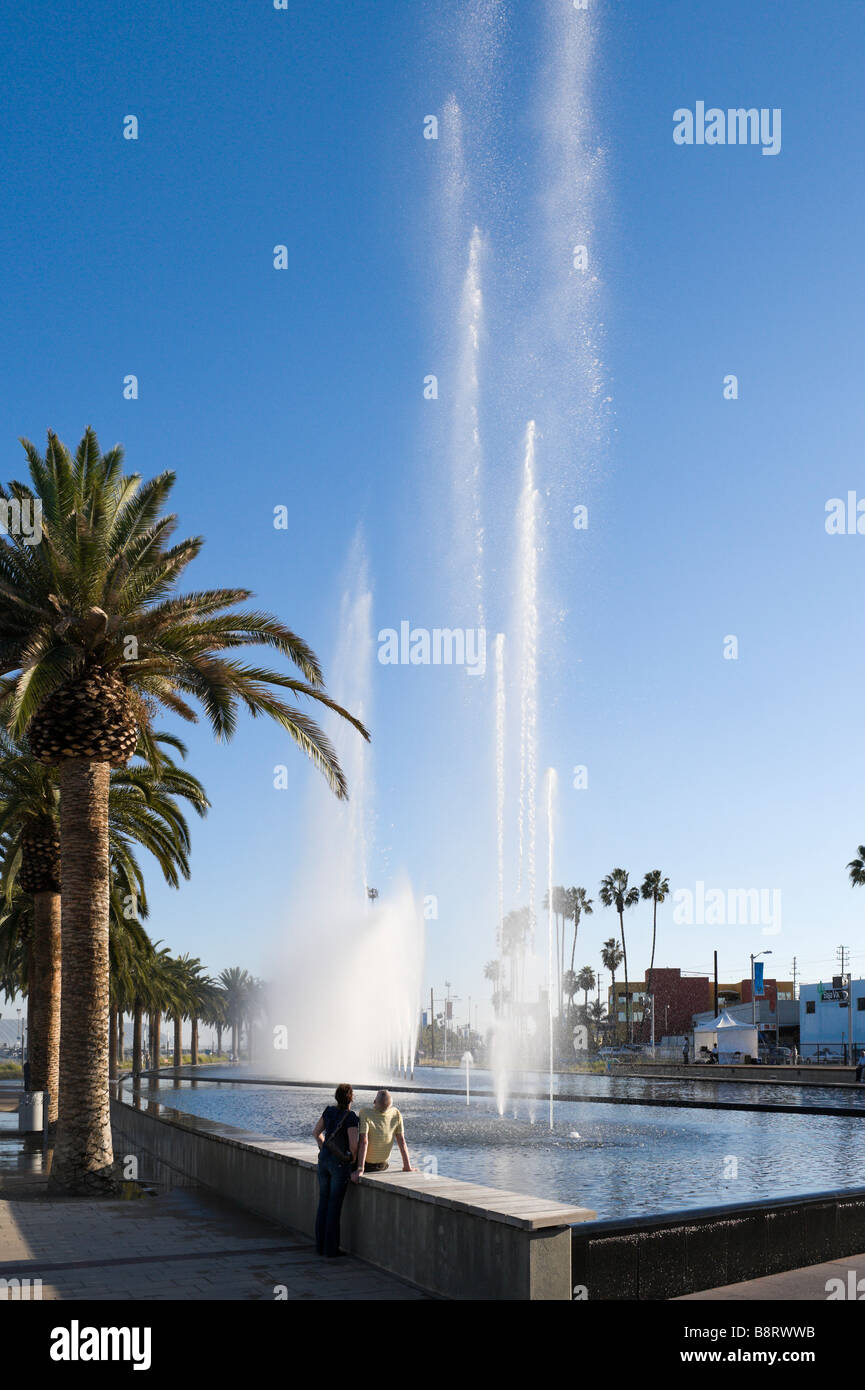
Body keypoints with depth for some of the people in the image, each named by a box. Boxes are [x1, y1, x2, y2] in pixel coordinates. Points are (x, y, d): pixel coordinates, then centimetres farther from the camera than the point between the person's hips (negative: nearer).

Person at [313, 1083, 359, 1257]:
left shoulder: (329, 1111, 4)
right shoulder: (350, 1117, -15)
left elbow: (316, 1132, 16)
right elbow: (353, 1144, -18)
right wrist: (354, 1159, 1)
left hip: (324, 1159, 6)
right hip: (340, 1163, -6)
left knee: (323, 1203, 13)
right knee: (335, 1206, 0)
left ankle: (320, 1245, 18)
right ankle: (330, 1249, 4)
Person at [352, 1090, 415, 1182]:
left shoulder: (365, 1114, -23)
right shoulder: (396, 1114, -10)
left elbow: (363, 1142, -27)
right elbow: (402, 1141, -4)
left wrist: (360, 1169, -29)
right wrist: (407, 1167, 1)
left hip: (366, 1164, -3)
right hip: (382, 1166, 3)